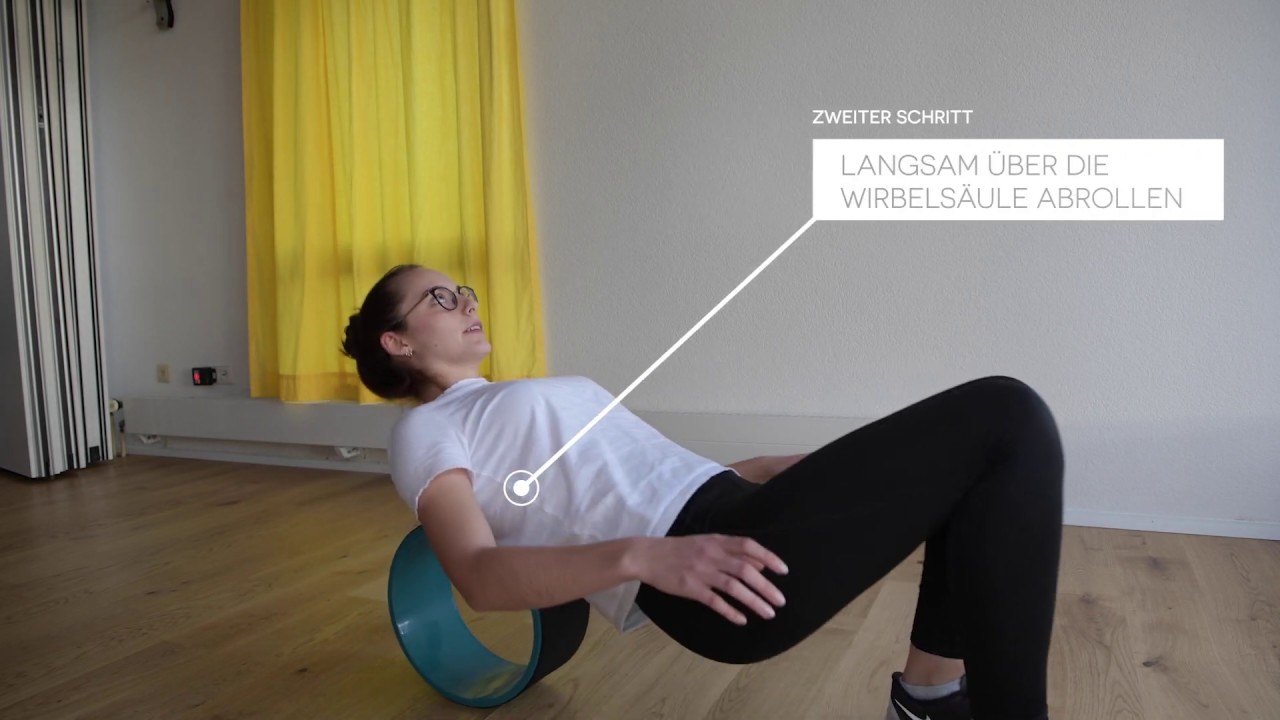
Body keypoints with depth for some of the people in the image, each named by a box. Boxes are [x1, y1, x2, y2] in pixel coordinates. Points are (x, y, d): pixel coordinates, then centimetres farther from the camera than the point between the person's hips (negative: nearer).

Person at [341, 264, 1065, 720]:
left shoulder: (525, 404, 31)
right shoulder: (426, 430, 7)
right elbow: (479, 573, -12)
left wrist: (804, 466, 20)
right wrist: (645, 557, -29)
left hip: (727, 516, 9)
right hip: (723, 568, -9)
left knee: (991, 424, 6)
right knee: (1008, 418, -13)